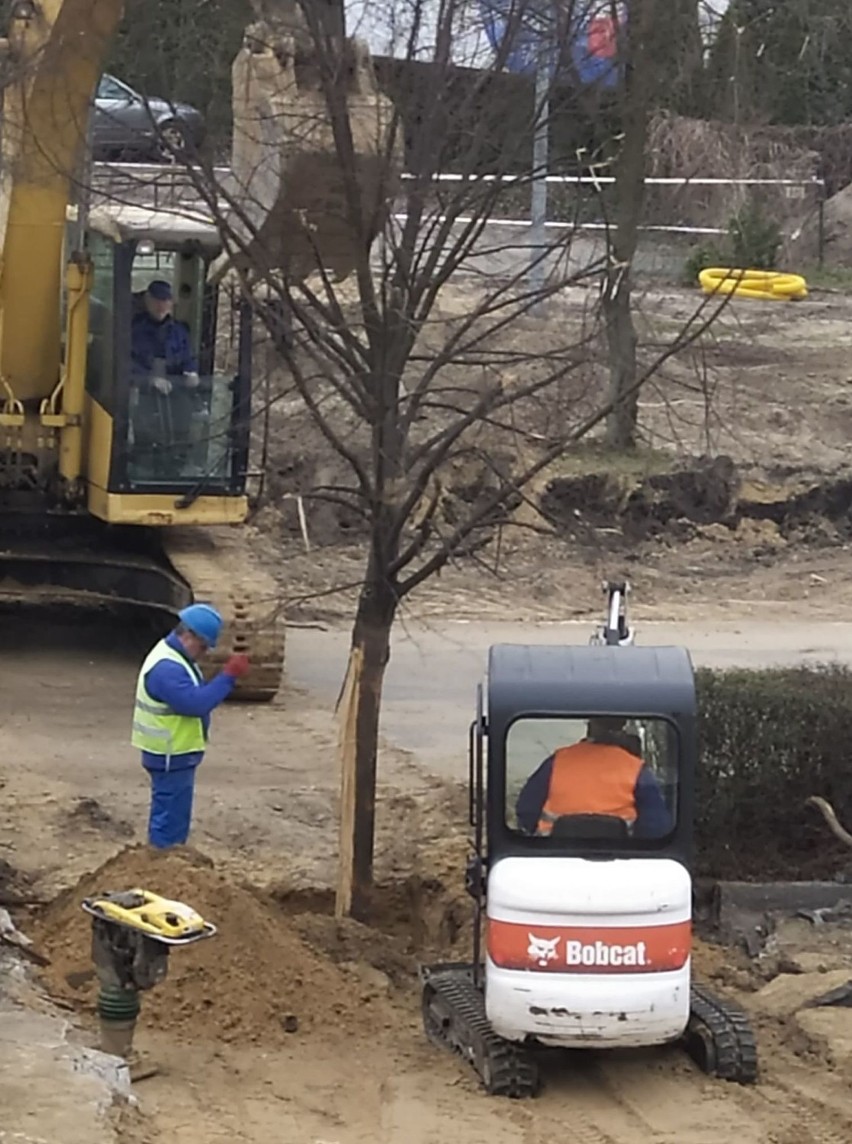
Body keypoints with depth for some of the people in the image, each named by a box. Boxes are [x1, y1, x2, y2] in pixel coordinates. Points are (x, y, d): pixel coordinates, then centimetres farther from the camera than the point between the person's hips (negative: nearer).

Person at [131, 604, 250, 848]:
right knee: (169, 817, -3)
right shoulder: (166, 668, -26)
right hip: (170, 757, -11)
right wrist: (228, 676, -29)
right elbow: (196, 703, -32)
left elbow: (192, 696, 17)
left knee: (175, 815, 19)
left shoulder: (176, 658, 10)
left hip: (176, 753, 11)